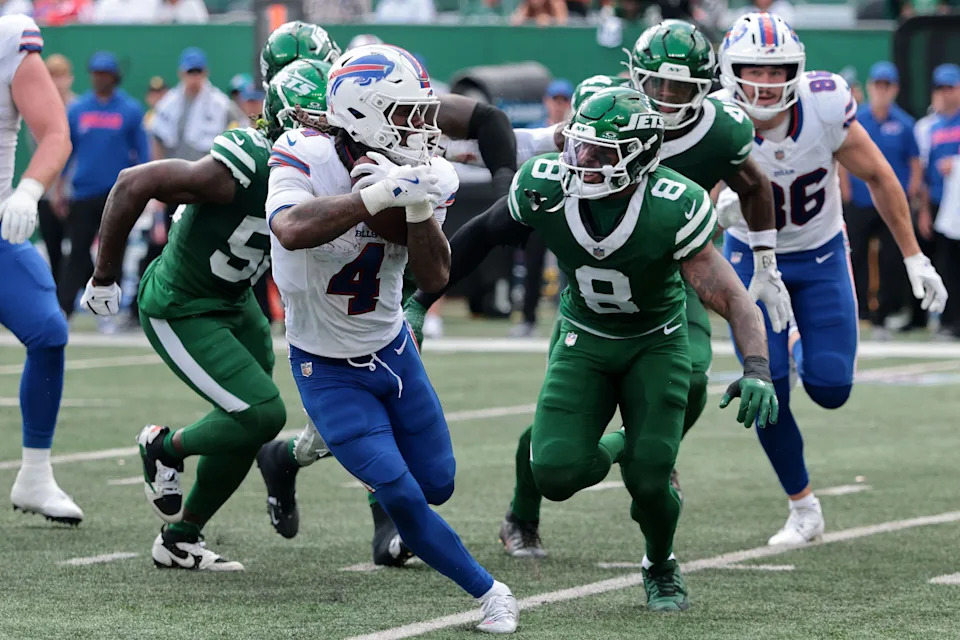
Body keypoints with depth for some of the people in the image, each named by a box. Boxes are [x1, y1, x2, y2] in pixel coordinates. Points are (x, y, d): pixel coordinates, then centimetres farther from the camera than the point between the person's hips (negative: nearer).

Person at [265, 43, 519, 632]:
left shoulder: (426, 178, -12)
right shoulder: (304, 158, -25)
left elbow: (435, 279, -19)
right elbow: (292, 232, -45)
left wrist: (419, 209, -34)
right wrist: (379, 195, -49)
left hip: (392, 348, 5)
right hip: (328, 369, -5)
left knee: (437, 487, 14)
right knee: (402, 498, -13)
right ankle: (488, 593, 6)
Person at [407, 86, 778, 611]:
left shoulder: (672, 209, -30)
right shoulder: (543, 188, -22)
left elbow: (732, 300, -30)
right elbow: (481, 236, -2)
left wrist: (757, 368, -46)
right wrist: (420, 302, 1)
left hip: (655, 344, -2)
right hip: (583, 340, 2)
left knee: (648, 480, -15)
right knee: (555, 474, -16)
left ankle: (661, 567, 20)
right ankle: (613, 449, 22)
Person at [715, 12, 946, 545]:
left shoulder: (824, 107, -24)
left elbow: (878, 178, -9)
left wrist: (914, 258, -3)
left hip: (819, 258, 1)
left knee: (830, 390, -6)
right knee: (767, 391, -8)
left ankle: (801, 345, 32)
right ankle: (803, 510, 12)